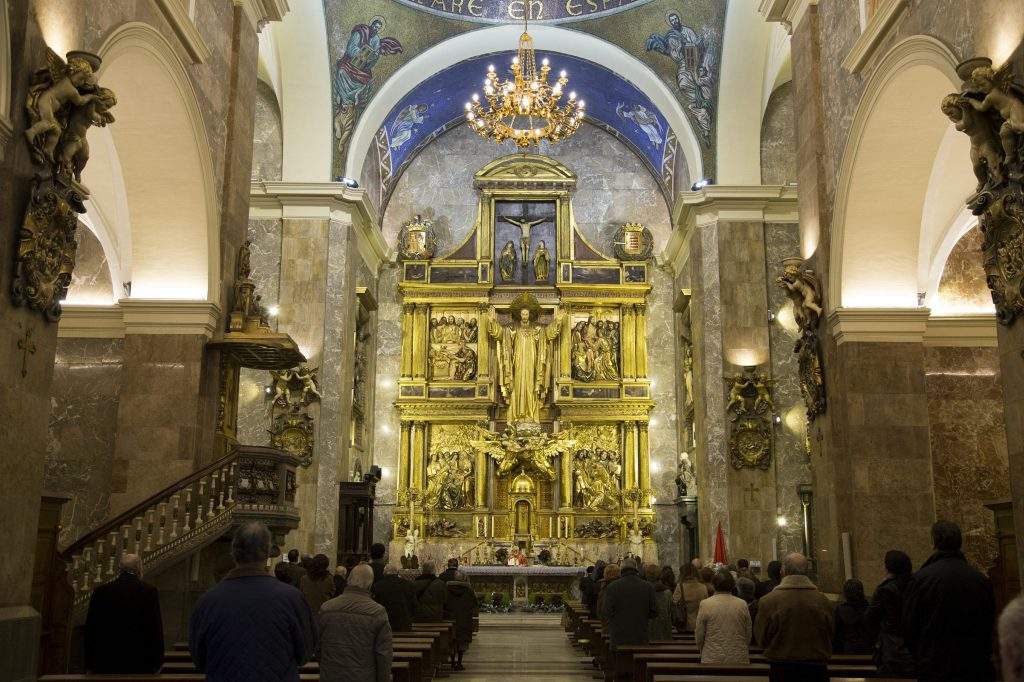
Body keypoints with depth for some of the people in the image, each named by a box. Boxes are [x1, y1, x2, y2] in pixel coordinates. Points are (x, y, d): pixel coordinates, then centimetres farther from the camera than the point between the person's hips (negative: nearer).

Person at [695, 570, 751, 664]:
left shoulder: (705, 604, -6)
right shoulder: (742, 604, -1)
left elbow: (699, 635, -1)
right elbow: (748, 634, 7)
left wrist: (702, 652, 16)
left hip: (712, 659, -2)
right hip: (739, 659, 2)